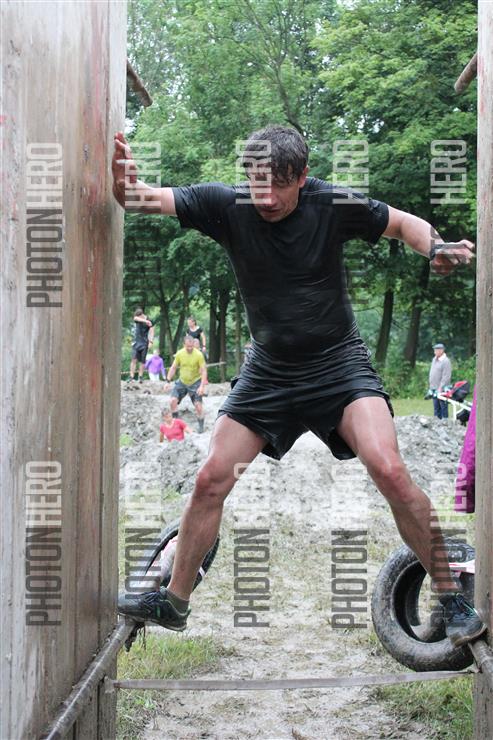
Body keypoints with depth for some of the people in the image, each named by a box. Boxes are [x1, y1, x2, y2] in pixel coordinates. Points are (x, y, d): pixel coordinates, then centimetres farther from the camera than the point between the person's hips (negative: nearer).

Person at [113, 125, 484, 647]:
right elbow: (153, 199, -23)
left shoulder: (332, 204, -14)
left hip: (339, 364, -2)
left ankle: (452, 599, -6)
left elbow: (403, 224, 1)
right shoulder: (225, 205, -12)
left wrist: (436, 249, -21)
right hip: (268, 372, 3)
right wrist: (125, 189, -47)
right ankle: (174, 601, 21)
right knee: (211, 480, 1)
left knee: (389, 471, -22)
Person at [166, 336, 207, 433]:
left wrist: (202, 386, -23)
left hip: (195, 382, -3)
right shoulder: (179, 353, -9)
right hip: (182, 382, 3)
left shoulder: (198, 354, -19)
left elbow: (204, 370, -16)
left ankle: (201, 426, 10)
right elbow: (173, 368, 3)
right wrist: (168, 381, -2)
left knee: (198, 404, -7)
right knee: (173, 400, -8)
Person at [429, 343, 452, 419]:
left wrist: (440, 387, -22)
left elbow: (446, 376, -18)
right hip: (433, 388, 8)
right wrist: (431, 384, 16)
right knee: (436, 407, 13)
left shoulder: (446, 361, -14)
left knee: (443, 407, -3)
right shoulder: (434, 359, 13)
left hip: (442, 389, -8)